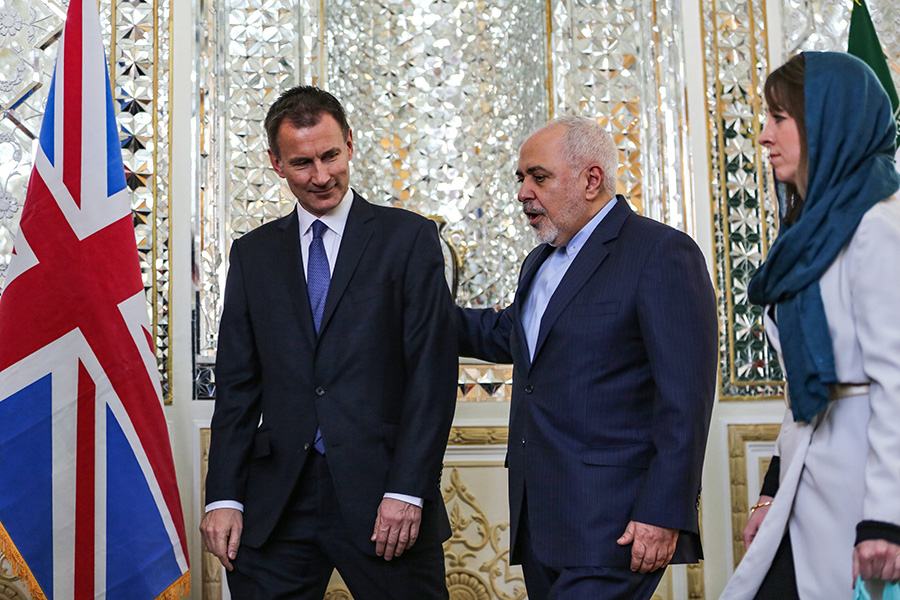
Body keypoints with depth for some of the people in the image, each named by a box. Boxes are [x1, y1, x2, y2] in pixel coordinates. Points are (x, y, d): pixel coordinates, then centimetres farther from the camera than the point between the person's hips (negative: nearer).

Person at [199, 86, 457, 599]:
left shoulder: (408, 238, 2)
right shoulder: (252, 254, 12)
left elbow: (433, 373, -4)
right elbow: (237, 384, 10)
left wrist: (407, 491, -12)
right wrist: (224, 497, 1)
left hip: (380, 493, -2)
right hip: (277, 502, 3)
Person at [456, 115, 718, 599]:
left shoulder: (663, 252, -8)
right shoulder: (540, 262, 19)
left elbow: (685, 400, -14)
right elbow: (502, 335, 36)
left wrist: (664, 515, -19)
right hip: (540, 521, 8)